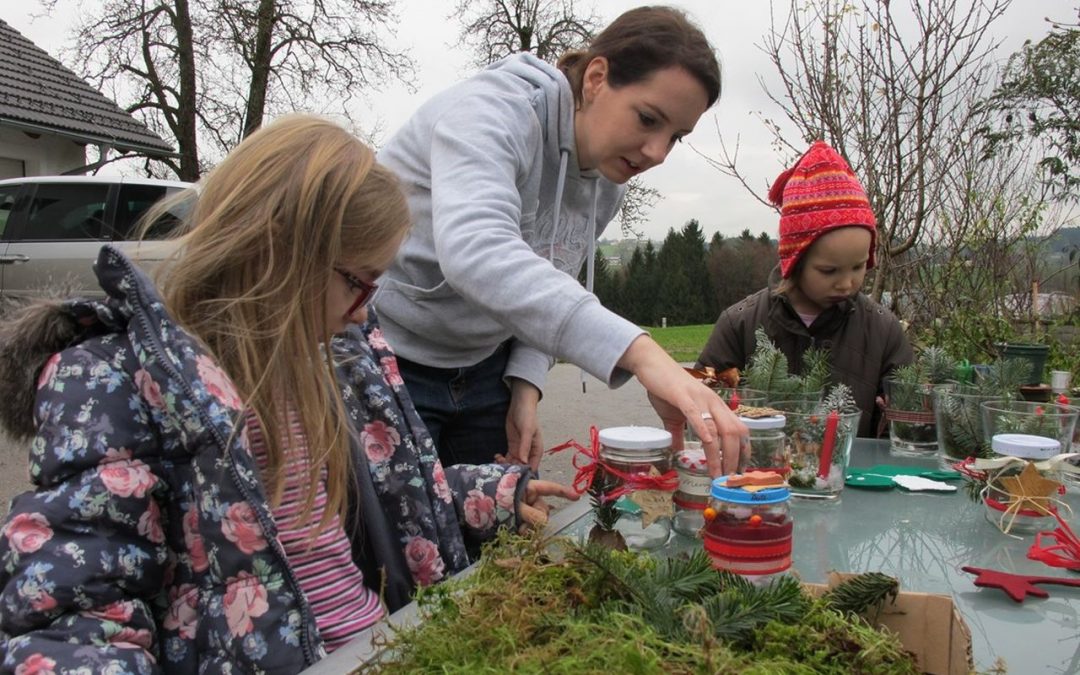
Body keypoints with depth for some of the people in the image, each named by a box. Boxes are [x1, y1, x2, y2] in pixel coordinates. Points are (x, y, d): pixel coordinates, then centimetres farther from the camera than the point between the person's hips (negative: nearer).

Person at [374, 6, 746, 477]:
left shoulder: (607, 186, 1)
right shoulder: (490, 111, -24)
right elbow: (475, 251, -43)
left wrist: (525, 385, -7)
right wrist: (640, 353, -52)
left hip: (481, 370, 7)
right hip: (385, 363, -7)